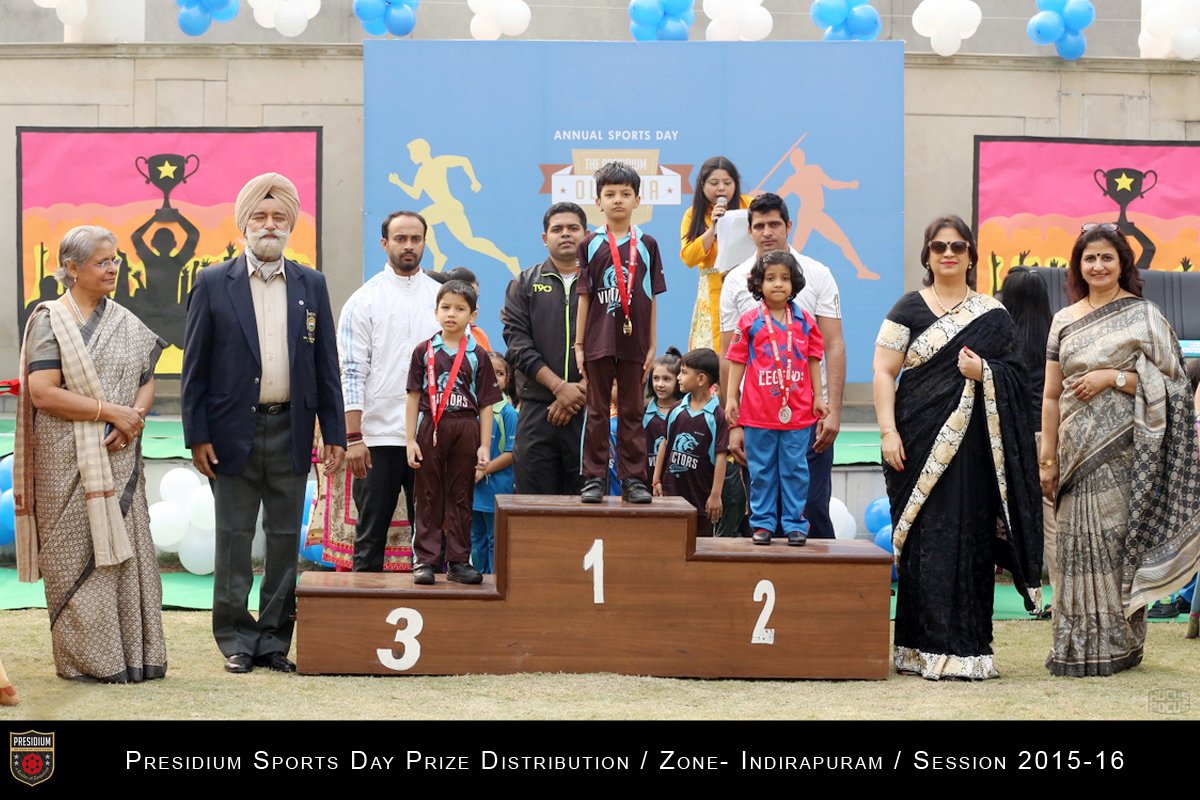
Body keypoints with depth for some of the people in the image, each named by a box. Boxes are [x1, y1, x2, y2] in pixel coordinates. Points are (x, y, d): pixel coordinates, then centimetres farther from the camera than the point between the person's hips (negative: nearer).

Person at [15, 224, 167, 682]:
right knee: (78, 558, -1)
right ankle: (84, 659, 6)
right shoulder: (50, 322, -5)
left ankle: (131, 654, 11)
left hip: (119, 459, 5)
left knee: (123, 551, 5)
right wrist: (112, 412, -16)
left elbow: (146, 381, 13)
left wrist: (134, 419, -8)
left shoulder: (126, 324, 12)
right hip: (69, 462, -5)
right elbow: (43, 392, -14)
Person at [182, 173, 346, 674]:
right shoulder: (213, 284, 0)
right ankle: (237, 641, 11)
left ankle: (275, 639, 15)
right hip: (234, 431, -2)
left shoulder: (311, 285, 8)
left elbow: (326, 365, 9)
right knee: (234, 540, 2)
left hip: (290, 431, 2)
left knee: (285, 539, 6)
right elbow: (195, 367, 0)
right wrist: (196, 436, -6)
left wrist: (334, 434, 4)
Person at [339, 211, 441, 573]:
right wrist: (353, 438, -11)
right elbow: (352, 373, -3)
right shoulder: (364, 300, 1)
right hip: (378, 437, -2)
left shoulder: (441, 298, 9)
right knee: (370, 535, 5)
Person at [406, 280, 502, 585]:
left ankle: (458, 560, 11)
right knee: (428, 496, 3)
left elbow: (485, 404, 2)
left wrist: (484, 445, -3)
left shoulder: (478, 356, 3)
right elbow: (414, 398, 3)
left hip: (466, 430, 0)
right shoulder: (424, 352, 3)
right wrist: (411, 440, -2)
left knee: (461, 497, 6)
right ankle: (424, 559, 6)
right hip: (430, 428, 0)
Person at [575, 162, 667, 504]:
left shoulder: (647, 245, 4)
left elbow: (651, 300, 5)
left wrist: (652, 346, 2)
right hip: (598, 343, 0)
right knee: (597, 412, 5)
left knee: (632, 413, 6)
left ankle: (633, 479, 10)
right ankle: (593, 478, 9)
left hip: (634, 342, 0)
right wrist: (578, 345, 1)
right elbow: (584, 297, 4)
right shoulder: (590, 245, 3)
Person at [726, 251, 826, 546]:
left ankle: (795, 523, 10)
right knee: (761, 470, 6)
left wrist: (818, 397, 8)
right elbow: (738, 361, 3)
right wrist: (731, 397, -1)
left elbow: (813, 360, 10)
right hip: (758, 411, -1)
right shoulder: (750, 321, 1)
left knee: (795, 469, 4)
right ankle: (763, 523, 13)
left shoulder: (805, 321, 5)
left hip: (798, 411, 1)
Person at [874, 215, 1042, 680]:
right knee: (924, 540, -4)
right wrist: (888, 432, -10)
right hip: (920, 442, -1)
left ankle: (965, 647, 6)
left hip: (973, 445, 1)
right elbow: (883, 371, 0)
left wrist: (983, 373, -10)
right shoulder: (908, 309, 6)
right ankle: (921, 646, 1)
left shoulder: (992, 315, 11)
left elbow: (1015, 377, 11)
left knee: (969, 540, 0)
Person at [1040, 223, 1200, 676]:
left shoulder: (1143, 315, 2)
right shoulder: (1064, 321, 13)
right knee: (1079, 545, 2)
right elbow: (1051, 395, 12)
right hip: (1078, 451, 3)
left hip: (1123, 452, -3)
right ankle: (1077, 647, 7)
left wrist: (1112, 377, -14)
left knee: (1118, 540, -5)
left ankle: (1117, 645, 3)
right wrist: (1047, 459, 7)